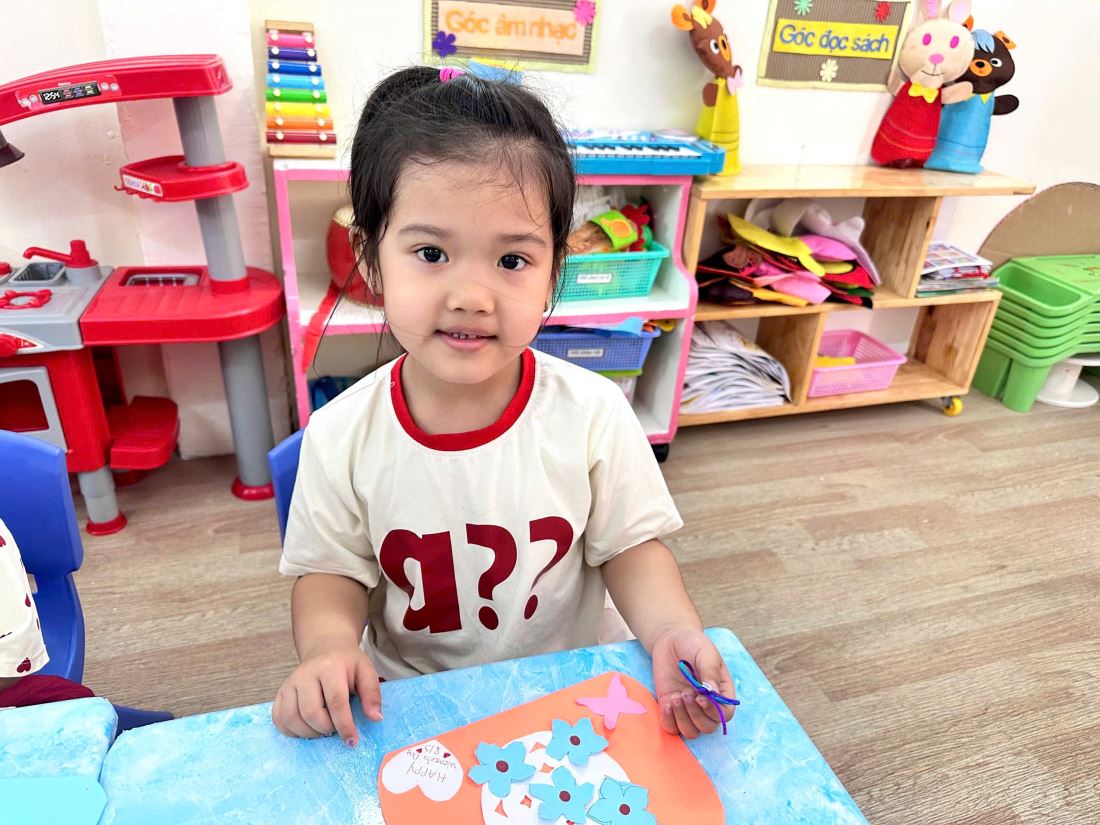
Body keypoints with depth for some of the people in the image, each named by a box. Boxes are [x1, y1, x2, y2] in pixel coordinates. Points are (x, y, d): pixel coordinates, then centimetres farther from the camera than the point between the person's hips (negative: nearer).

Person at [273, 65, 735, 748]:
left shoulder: (594, 414, -16)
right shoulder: (342, 436, -15)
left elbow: (630, 547, -7)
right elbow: (332, 573, -3)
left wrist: (671, 632, -24)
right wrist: (330, 644, -23)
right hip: (403, 708, 0)